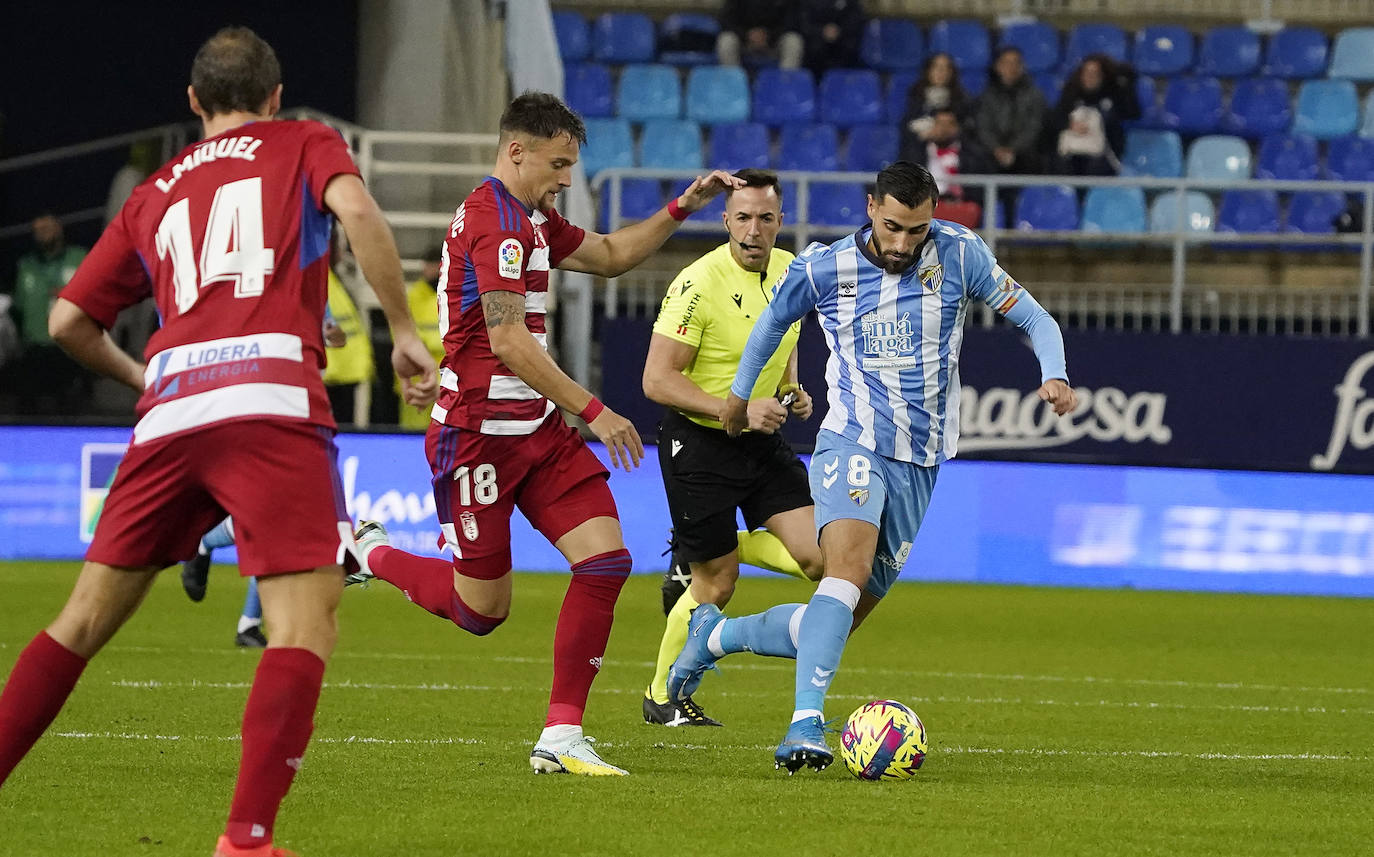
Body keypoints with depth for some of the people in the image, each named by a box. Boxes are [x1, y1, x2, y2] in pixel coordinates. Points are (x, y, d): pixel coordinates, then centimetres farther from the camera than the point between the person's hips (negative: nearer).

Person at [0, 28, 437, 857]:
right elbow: (356, 207, -5)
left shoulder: (156, 194, 27)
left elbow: (69, 320, 27)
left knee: (85, 622, 15)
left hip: (169, 413, 4)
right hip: (270, 405, -4)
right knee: (306, 627, -9)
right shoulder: (305, 145, 17)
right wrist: (403, 330, 1)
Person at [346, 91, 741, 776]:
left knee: (606, 559, -7)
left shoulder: (532, 219, 14)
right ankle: (369, 553, 27)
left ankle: (561, 737, -3)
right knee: (482, 609, 0)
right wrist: (593, 411, -22)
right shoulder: (494, 221, -18)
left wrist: (682, 207, 19)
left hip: (538, 428, 9)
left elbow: (608, 256, 31)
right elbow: (508, 342, -23)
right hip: (479, 431, -9)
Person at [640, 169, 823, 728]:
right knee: (717, 587, 1)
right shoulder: (697, 285, -21)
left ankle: (698, 555, 15)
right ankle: (662, 697, 24)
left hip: (761, 440, 6)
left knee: (816, 556, -9)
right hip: (697, 444, -6)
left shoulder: (788, 270, 0)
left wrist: (791, 390, 3)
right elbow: (658, 381, -22)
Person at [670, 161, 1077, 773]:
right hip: (853, 442, -3)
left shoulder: (958, 253, -2)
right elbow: (772, 322, 18)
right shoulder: (822, 270, -4)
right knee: (849, 566, -32)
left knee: (837, 623, 3)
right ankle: (806, 723, -39)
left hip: (921, 462, 3)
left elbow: (1032, 319, 5)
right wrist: (739, 394, 31)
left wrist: (1054, 376, -15)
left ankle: (714, 635, 28)